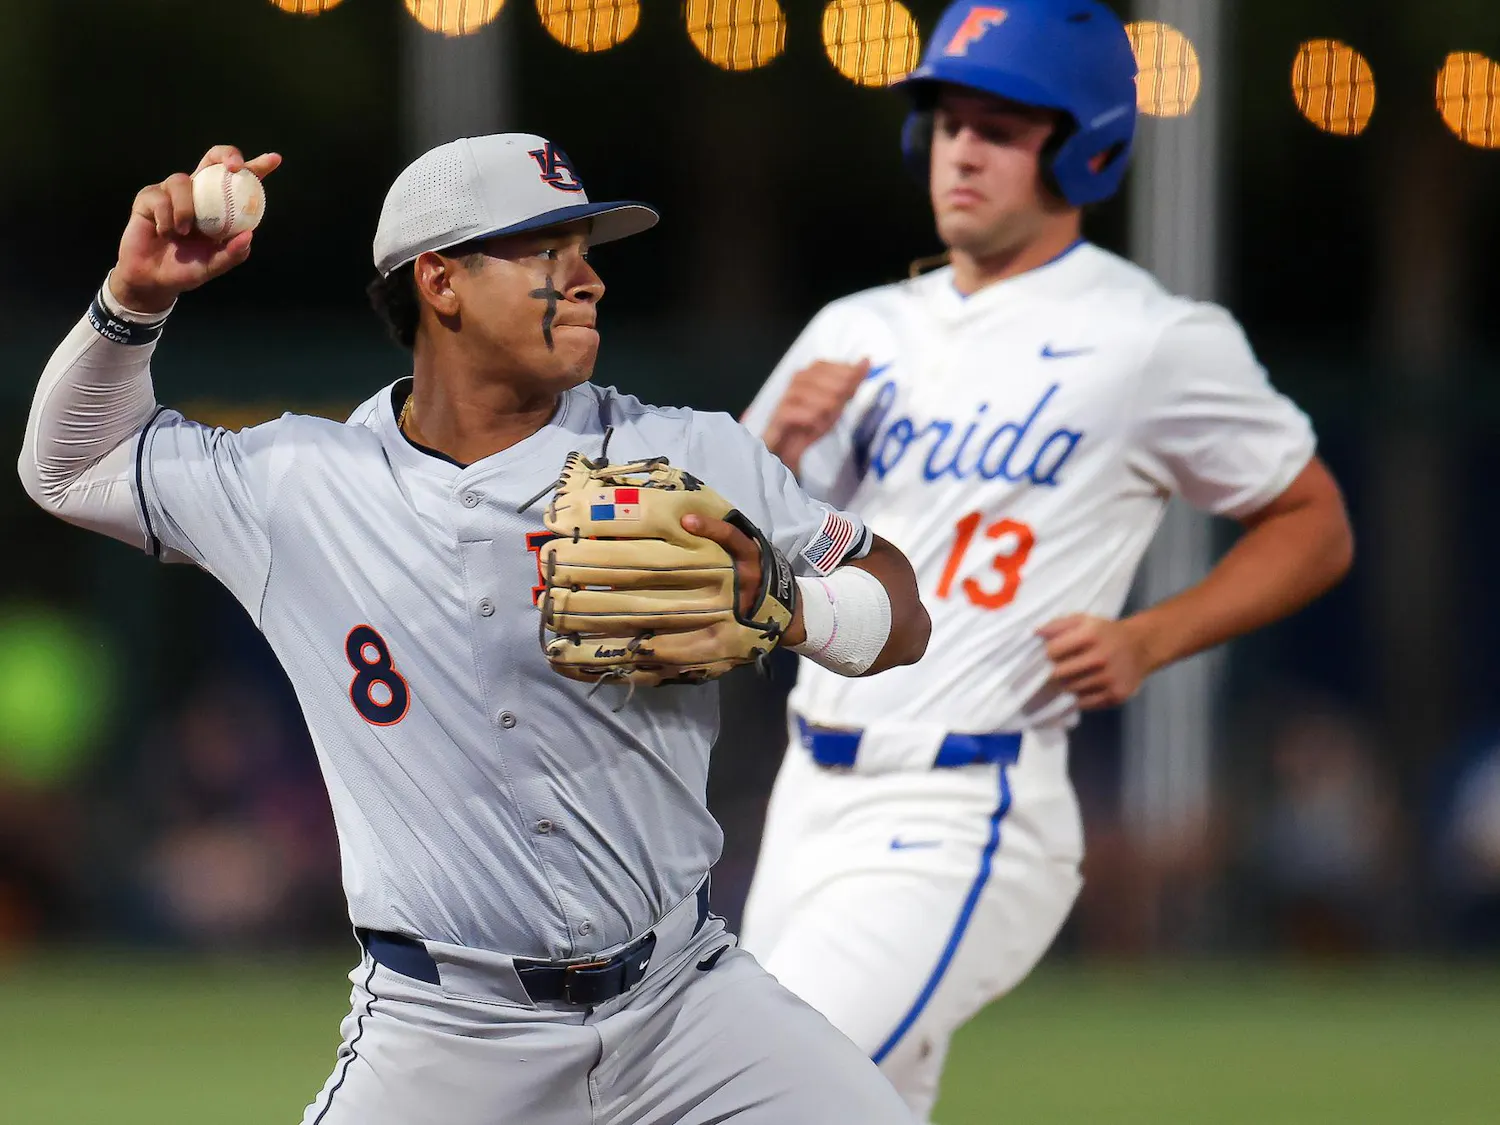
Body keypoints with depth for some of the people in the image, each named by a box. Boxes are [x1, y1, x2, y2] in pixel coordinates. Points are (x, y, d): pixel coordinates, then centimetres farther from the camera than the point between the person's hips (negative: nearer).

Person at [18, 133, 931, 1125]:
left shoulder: (689, 458, 0)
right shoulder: (295, 485, 0)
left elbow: (900, 619, 5)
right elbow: (71, 466, 15)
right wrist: (137, 298, -1)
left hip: (685, 998, 1)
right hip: (443, 1034, -1)